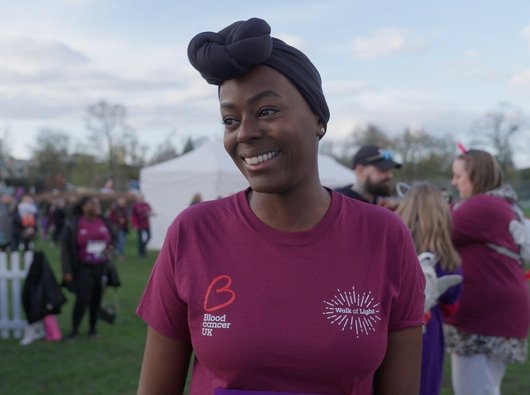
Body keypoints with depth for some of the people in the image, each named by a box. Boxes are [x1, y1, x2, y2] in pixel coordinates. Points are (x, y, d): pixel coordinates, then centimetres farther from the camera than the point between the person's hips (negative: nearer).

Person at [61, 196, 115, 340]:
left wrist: (109, 249, -2)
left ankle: (93, 327, 19)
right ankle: (74, 329, 6)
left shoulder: (103, 222, 7)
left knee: (97, 298, 5)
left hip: (102, 267, 4)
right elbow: (65, 248, -3)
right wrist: (67, 271, -7)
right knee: (83, 298, -10)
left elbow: (111, 240, 21)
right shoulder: (72, 224, -5)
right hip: (84, 268, -4)